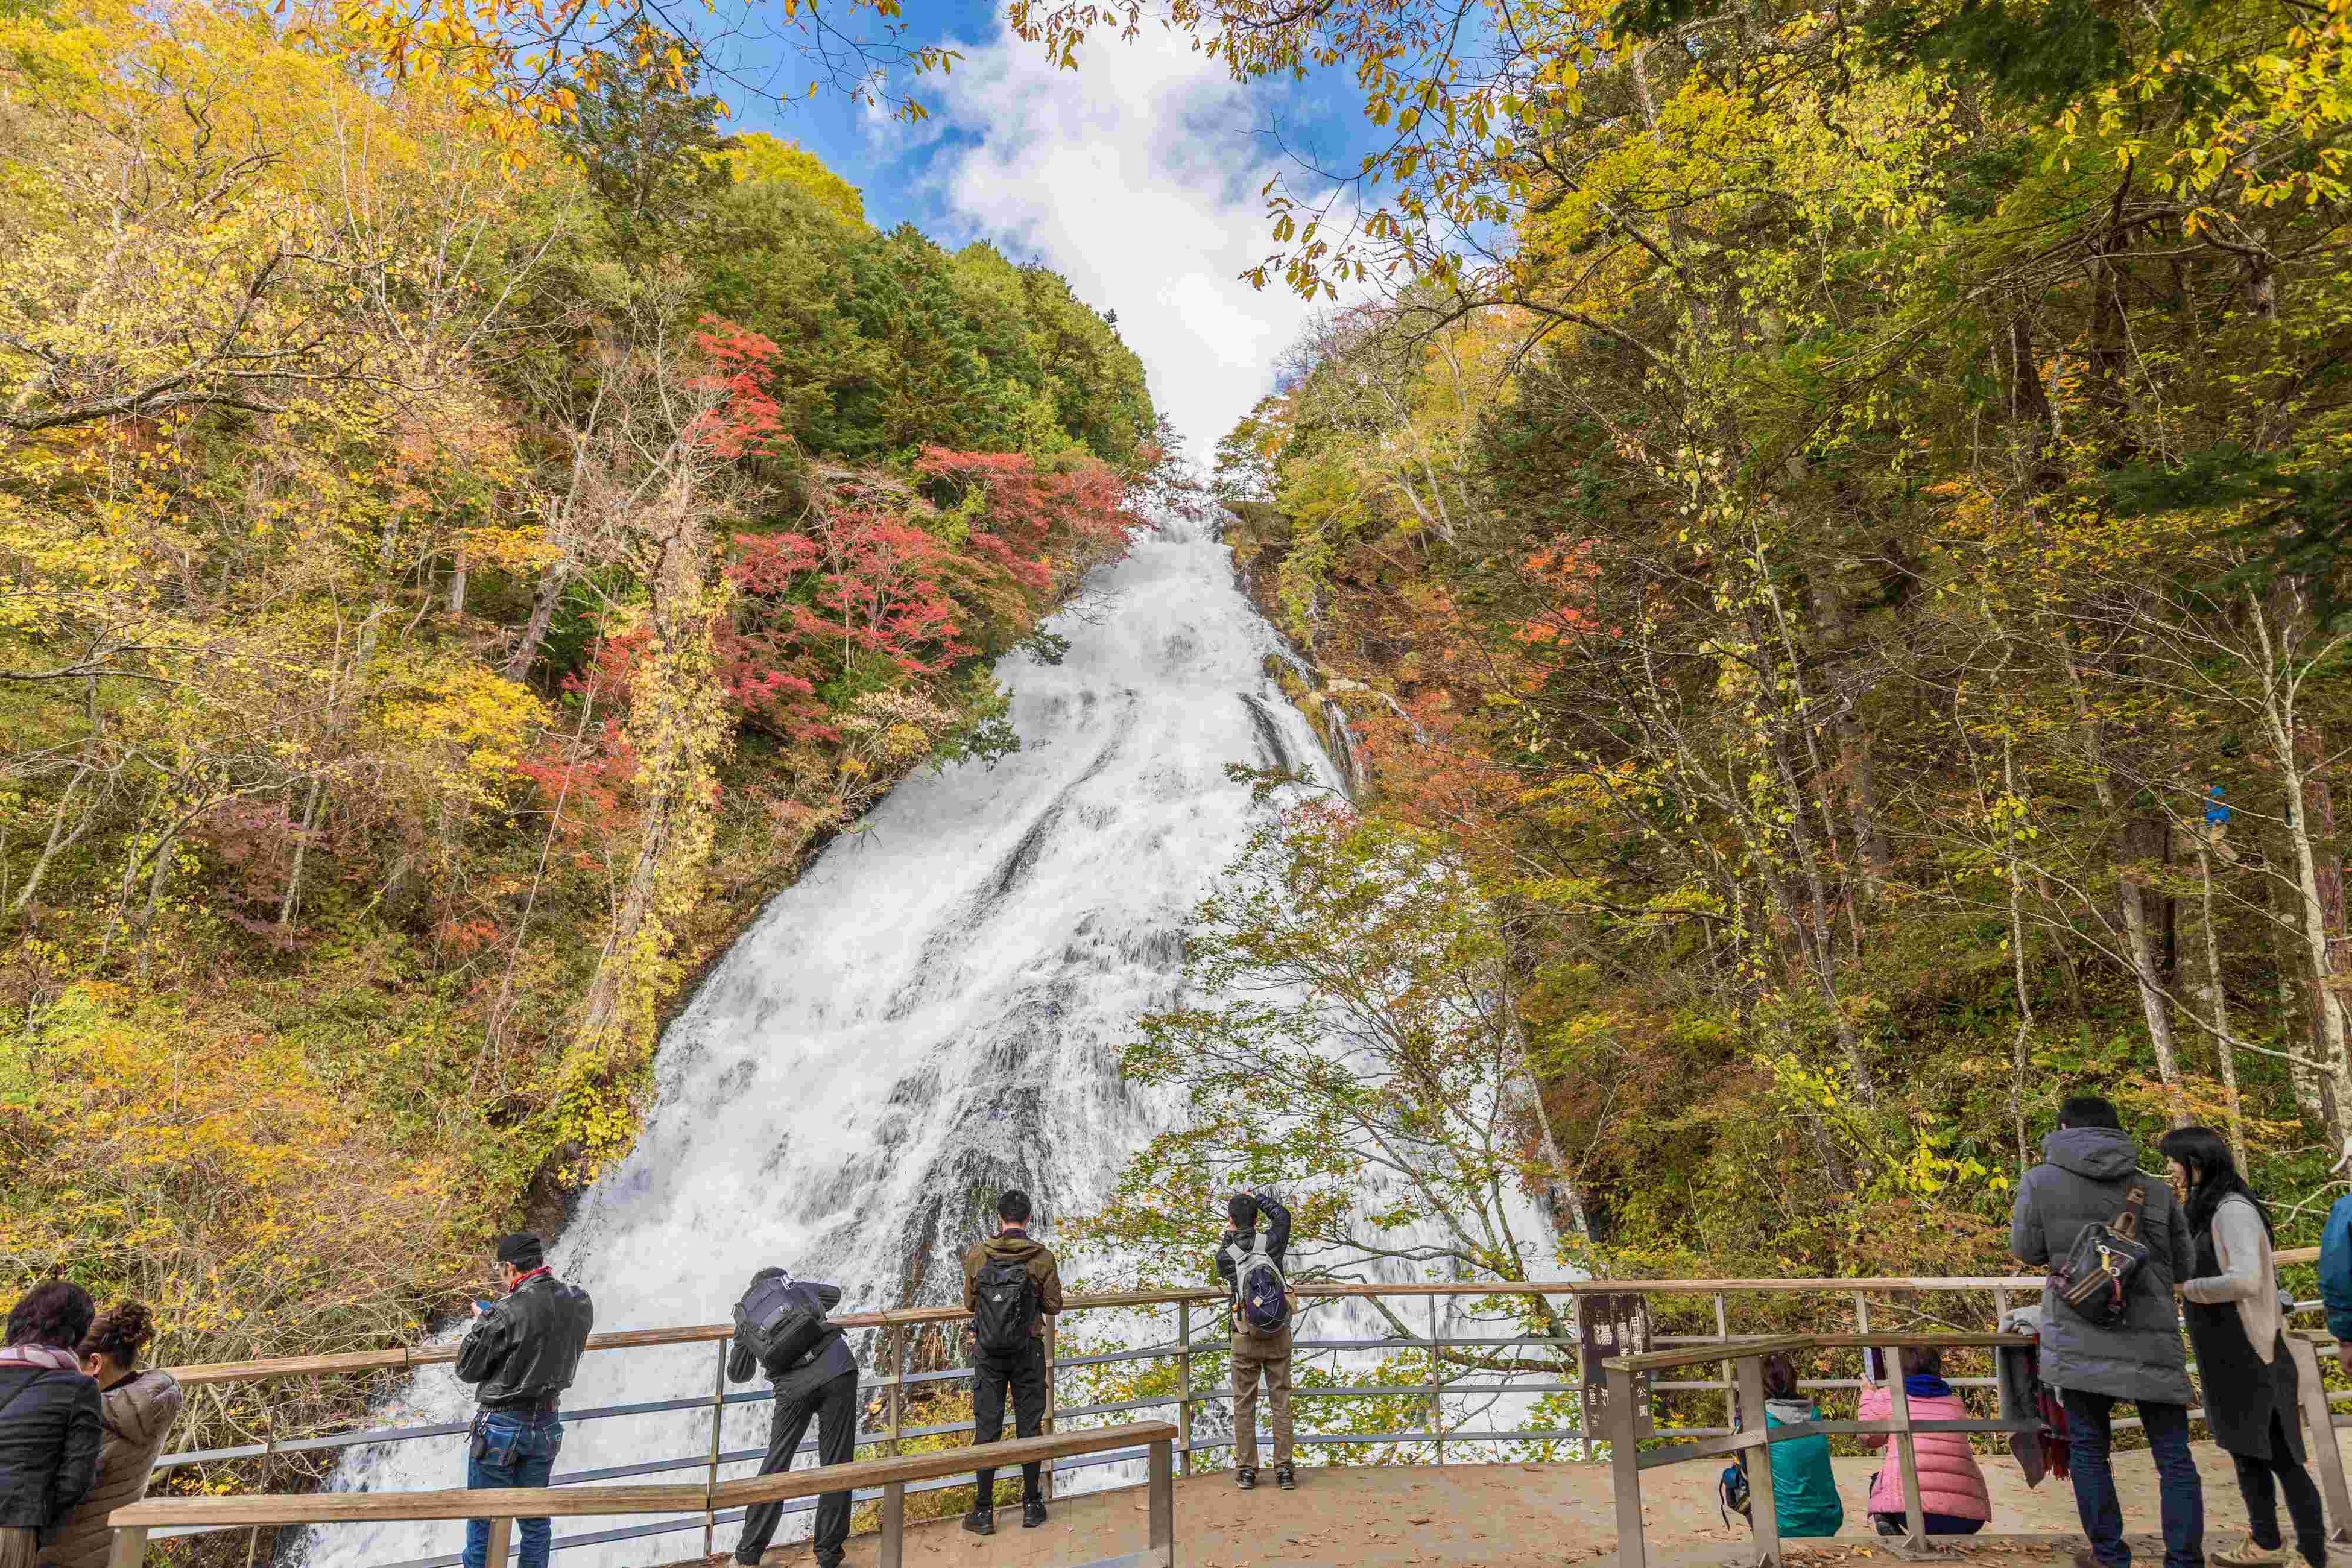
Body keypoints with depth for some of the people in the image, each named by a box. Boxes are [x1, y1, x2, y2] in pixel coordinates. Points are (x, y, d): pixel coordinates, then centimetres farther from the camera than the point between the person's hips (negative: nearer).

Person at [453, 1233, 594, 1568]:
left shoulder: (506, 1314, -23)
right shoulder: (580, 1303, -6)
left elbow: (467, 1370, -10)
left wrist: (482, 1321, 4)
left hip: (501, 1426, -5)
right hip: (548, 1424, 5)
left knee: (484, 1521, 11)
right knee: (535, 1519, 18)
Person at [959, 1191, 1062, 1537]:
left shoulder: (977, 1255, -7)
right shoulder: (1042, 1257, -9)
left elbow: (969, 1303, 4)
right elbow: (1054, 1306, -2)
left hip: (988, 1352, 0)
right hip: (1028, 1350, 0)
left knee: (987, 1426, 8)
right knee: (1029, 1425, 11)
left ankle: (984, 1512, 13)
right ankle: (1032, 1506, 20)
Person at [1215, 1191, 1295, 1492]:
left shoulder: (1225, 1255, -10)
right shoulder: (1272, 1242, -7)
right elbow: (1282, 1215, 13)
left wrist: (1229, 1236, 23)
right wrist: (1255, 1198, 22)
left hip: (1245, 1338, -1)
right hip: (1279, 1336, 1)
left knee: (1244, 1405, 9)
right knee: (1281, 1402, 7)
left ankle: (1246, 1470, 12)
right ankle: (1284, 1470, 8)